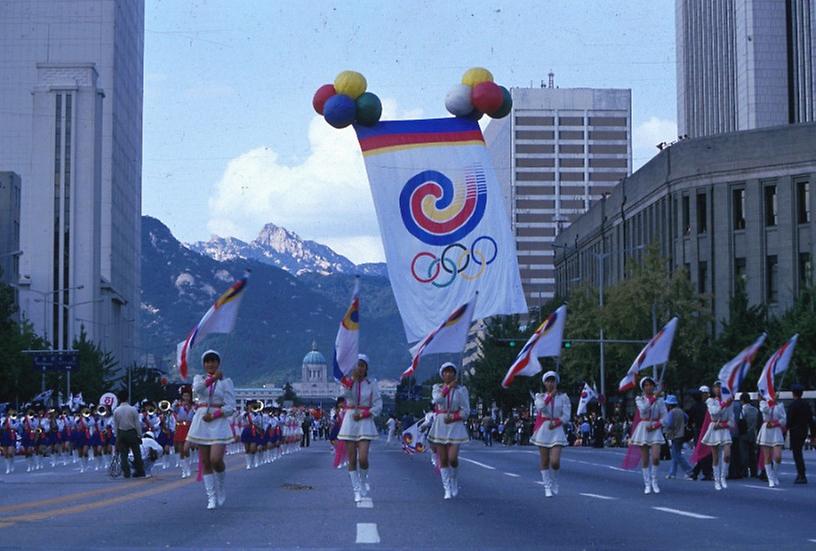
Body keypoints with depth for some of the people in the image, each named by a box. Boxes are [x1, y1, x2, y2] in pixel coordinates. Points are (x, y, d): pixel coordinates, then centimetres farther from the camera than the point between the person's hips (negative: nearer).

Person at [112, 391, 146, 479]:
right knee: (136, 453, 7)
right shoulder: (133, 409, -8)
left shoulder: (116, 411, -2)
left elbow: (115, 425, 2)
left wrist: (117, 436, 10)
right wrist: (139, 435, 1)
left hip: (121, 433, 2)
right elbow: (137, 424, -6)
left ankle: (126, 472, 0)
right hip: (132, 433, -2)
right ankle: (140, 471, 11)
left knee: (123, 454, 5)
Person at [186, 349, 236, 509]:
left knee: (216, 459, -16)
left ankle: (221, 487, 11)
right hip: (201, 422, 3)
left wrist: (214, 415, -13)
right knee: (205, 462, 1)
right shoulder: (199, 378, 12)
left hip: (218, 423, -3)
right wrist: (212, 378, -22)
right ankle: (211, 497, 8)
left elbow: (230, 407, -2)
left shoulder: (226, 381, 5)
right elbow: (197, 389, -13)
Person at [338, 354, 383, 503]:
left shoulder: (372, 383, 2)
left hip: (365, 422, -2)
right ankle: (357, 491, 8)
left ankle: (364, 480, 17)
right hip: (349, 422, 2)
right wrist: (353, 378, -21)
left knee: (363, 458, -13)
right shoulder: (348, 381, 5)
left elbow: (378, 406, 0)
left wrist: (362, 414, -10)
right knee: (352, 460, 0)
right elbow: (347, 395, -17)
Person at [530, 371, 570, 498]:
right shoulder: (540, 396, 7)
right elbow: (541, 407, -15)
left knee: (555, 461, -13)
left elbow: (566, 417, -1)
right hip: (543, 430, 1)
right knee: (544, 461, 1)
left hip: (557, 430, -1)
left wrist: (556, 423, -15)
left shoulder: (563, 398, 5)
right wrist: (551, 395, -10)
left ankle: (554, 482, 16)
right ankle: (547, 486, 13)